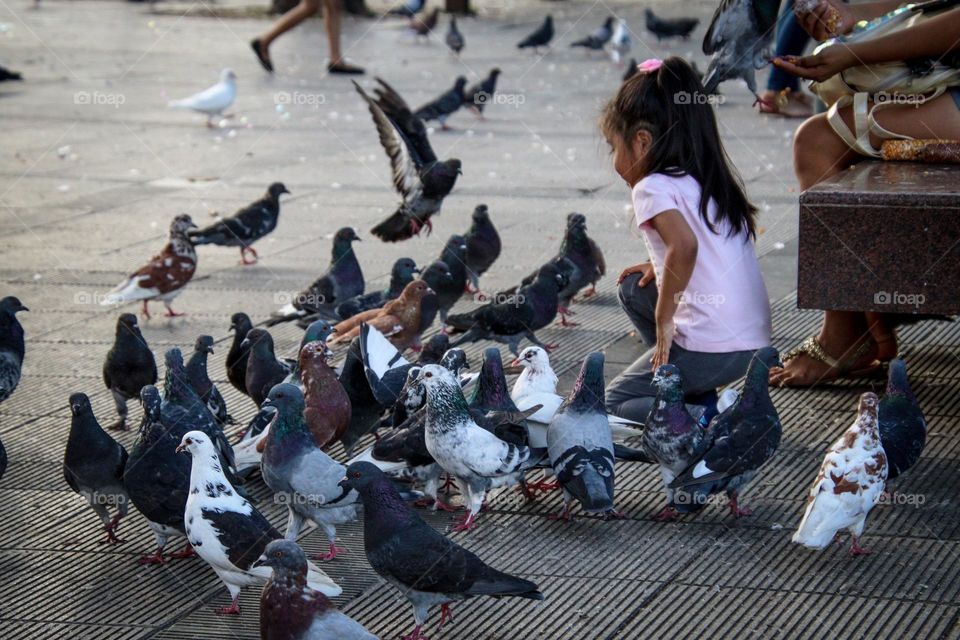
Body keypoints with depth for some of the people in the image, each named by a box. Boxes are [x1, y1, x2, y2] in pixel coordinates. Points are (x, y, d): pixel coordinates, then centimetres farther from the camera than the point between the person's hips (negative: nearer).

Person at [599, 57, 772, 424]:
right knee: (634, 288, 24)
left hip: (710, 347, -8)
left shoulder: (653, 187, -10)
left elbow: (685, 245, -27)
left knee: (615, 402, 11)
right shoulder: (711, 180, 16)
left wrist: (663, 318, -18)